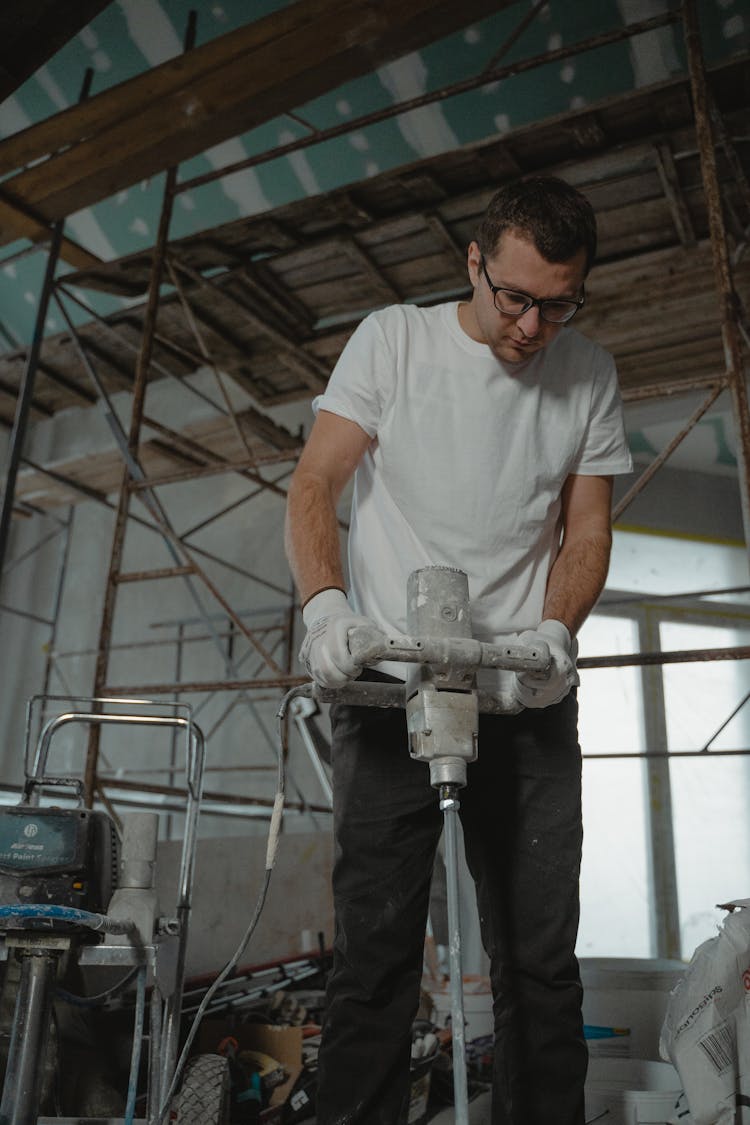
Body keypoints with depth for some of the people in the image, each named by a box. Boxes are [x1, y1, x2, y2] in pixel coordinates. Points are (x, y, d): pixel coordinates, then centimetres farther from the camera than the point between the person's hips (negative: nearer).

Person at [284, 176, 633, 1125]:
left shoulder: (590, 376, 8)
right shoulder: (393, 338, 2)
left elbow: (587, 533, 8)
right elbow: (312, 488, -2)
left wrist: (553, 632, -11)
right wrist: (325, 606, -20)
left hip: (527, 695, 3)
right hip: (387, 683, -2)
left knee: (541, 959, 6)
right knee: (375, 951, -2)